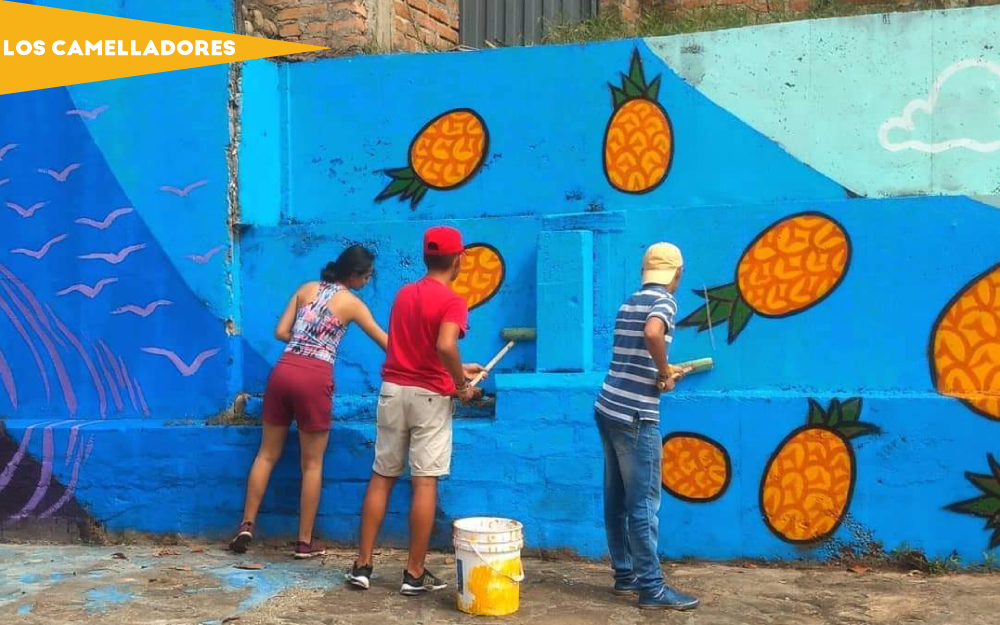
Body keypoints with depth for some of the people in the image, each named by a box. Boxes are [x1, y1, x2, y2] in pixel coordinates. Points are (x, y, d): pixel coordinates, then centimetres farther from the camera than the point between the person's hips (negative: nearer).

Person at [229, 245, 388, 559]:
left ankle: (247, 525, 14)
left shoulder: (306, 289, 14)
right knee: (312, 463, 7)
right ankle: (305, 542, 11)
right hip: (315, 379, -4)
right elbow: (386, 343, 8)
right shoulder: (352, 303, 3)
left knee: (267, 454, 15)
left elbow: (281, 332, 10)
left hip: (284, 370, 4)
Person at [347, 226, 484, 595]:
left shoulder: (403, 294, 13)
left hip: (393, 390, 6)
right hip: (428, 397, -6)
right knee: (425, 483, -1)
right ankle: (415, 573, 3)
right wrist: (462, 384, -13)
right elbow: (445, 346, -28)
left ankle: (362, 566, 11)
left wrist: (456, 369, 26)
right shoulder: (452, 302, -10)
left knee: (381, 478, 10)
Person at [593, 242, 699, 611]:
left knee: (618, 499, 13)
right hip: (635, 417, -8)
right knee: (643, 505, -4)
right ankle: (652, 589, 0)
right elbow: (652, 333, -31)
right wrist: (665, 372, -16)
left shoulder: (629, 304, 16)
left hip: (609, 408, 9)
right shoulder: (664, 301, -8)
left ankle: (626, 575, 22)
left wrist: (665, 371, 35)